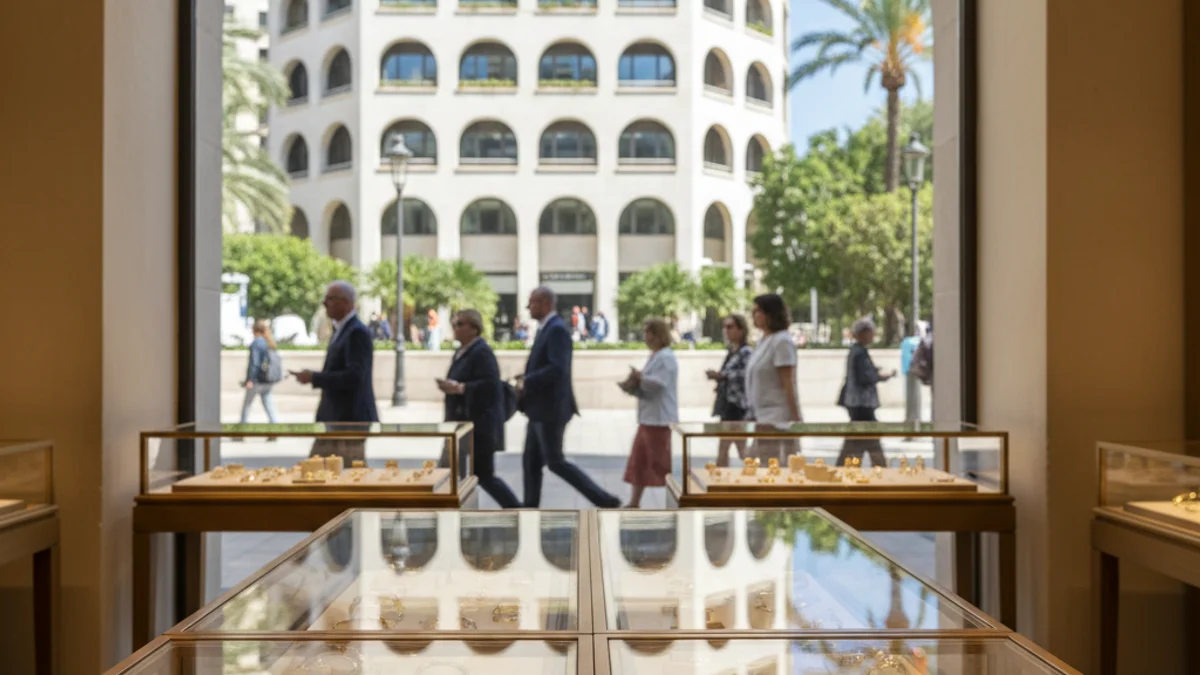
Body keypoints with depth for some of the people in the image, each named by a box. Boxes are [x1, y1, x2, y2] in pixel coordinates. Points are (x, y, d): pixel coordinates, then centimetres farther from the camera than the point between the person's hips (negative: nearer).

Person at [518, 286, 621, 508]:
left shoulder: (557, 329, -17)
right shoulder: (548, 329, 15)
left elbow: (558, 369, -28)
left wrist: (526, 382, -19)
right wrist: (526, 381, 4)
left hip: (551, 409, -10)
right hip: (542, 409, 10)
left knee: (556, 463, -4)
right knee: (531, 462, 11)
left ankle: (605, 500, 0)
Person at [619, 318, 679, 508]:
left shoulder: (665, 357, -14)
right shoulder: (655, 356, 18)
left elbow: (659, 383, -26)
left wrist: (639, 378, -11)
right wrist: (632, 385, 2)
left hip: (660, 419, -10)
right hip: (648, 418, 10)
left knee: (662, 463, -4)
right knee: (639, 460, 13)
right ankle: (634, 503, 20)